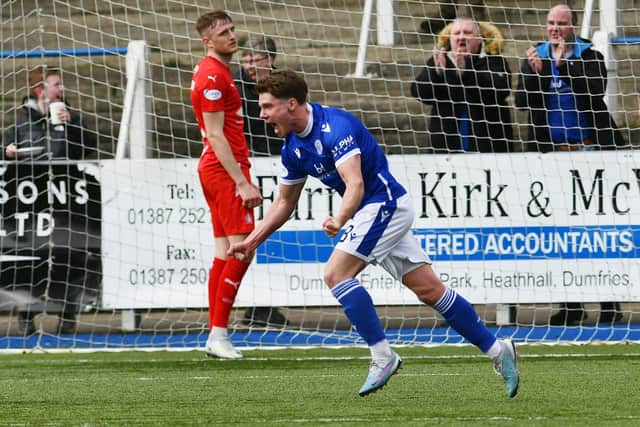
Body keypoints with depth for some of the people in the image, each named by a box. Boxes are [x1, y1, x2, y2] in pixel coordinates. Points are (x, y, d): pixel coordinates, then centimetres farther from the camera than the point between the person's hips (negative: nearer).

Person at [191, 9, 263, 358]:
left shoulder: (216, 71, 17)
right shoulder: (213, 76, -14)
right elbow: (216, 135, -18)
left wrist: (241, 177, 20)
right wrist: (242, 183, -21)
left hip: (218, 168, 10)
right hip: (227, 169, -10)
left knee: (225, 253, 9)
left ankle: (215, 336, 9)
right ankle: (218, 333, -12)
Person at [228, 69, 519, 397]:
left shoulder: (335, 127, -21)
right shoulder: (293, 148, 7)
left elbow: (355, 184, -31)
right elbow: (285, 202, 17)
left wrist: (340, 220, -46)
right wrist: (252, 241, 11)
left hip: (386, 203, -9)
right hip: (372, 211, 9)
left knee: (336, 274, -18)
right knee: (429, 290, 5)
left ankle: (383, 356, -15)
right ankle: (496, 350, 8)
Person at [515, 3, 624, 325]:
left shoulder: (589, 56, 2)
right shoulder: (534, 56, 10)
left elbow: (595, 91, -15)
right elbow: (523, 102, 2)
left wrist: (566, 63, -18)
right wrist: (535, 72, -13)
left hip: (590, 150, -3)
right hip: (551, 153, 3)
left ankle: (610, 302, 0)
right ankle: (571, 304, 9)